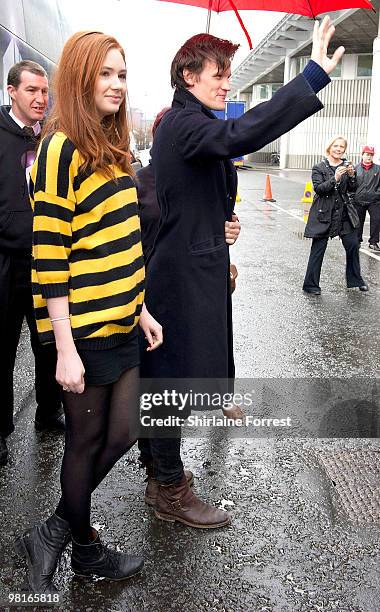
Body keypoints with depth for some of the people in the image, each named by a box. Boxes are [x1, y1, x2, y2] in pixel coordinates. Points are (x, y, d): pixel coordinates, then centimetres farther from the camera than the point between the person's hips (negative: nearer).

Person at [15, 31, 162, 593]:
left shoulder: (112, 148, 12)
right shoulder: (61, 149, -13)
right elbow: (49, 255, -17)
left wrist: (141, 310, 13)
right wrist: (66, 350, -18)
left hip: (120, 324, 8)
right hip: (81, 330, -8)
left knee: (120, 434, 11)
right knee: (88, 441, 8)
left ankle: (53, 534, 32)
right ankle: (87, 551, 33)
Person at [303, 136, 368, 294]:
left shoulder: (346, 166, 9)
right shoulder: (319, 168, -2)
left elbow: (352, 189, 5)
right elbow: (318, 189, -13)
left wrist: (352, 176, -13)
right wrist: (335, 178, -24)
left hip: (344, 212, 4)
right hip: (324, 214, -4)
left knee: (353, 245, 6)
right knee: (318, 249, 0)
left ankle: (355, 280, 24)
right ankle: (311, 285, 9)